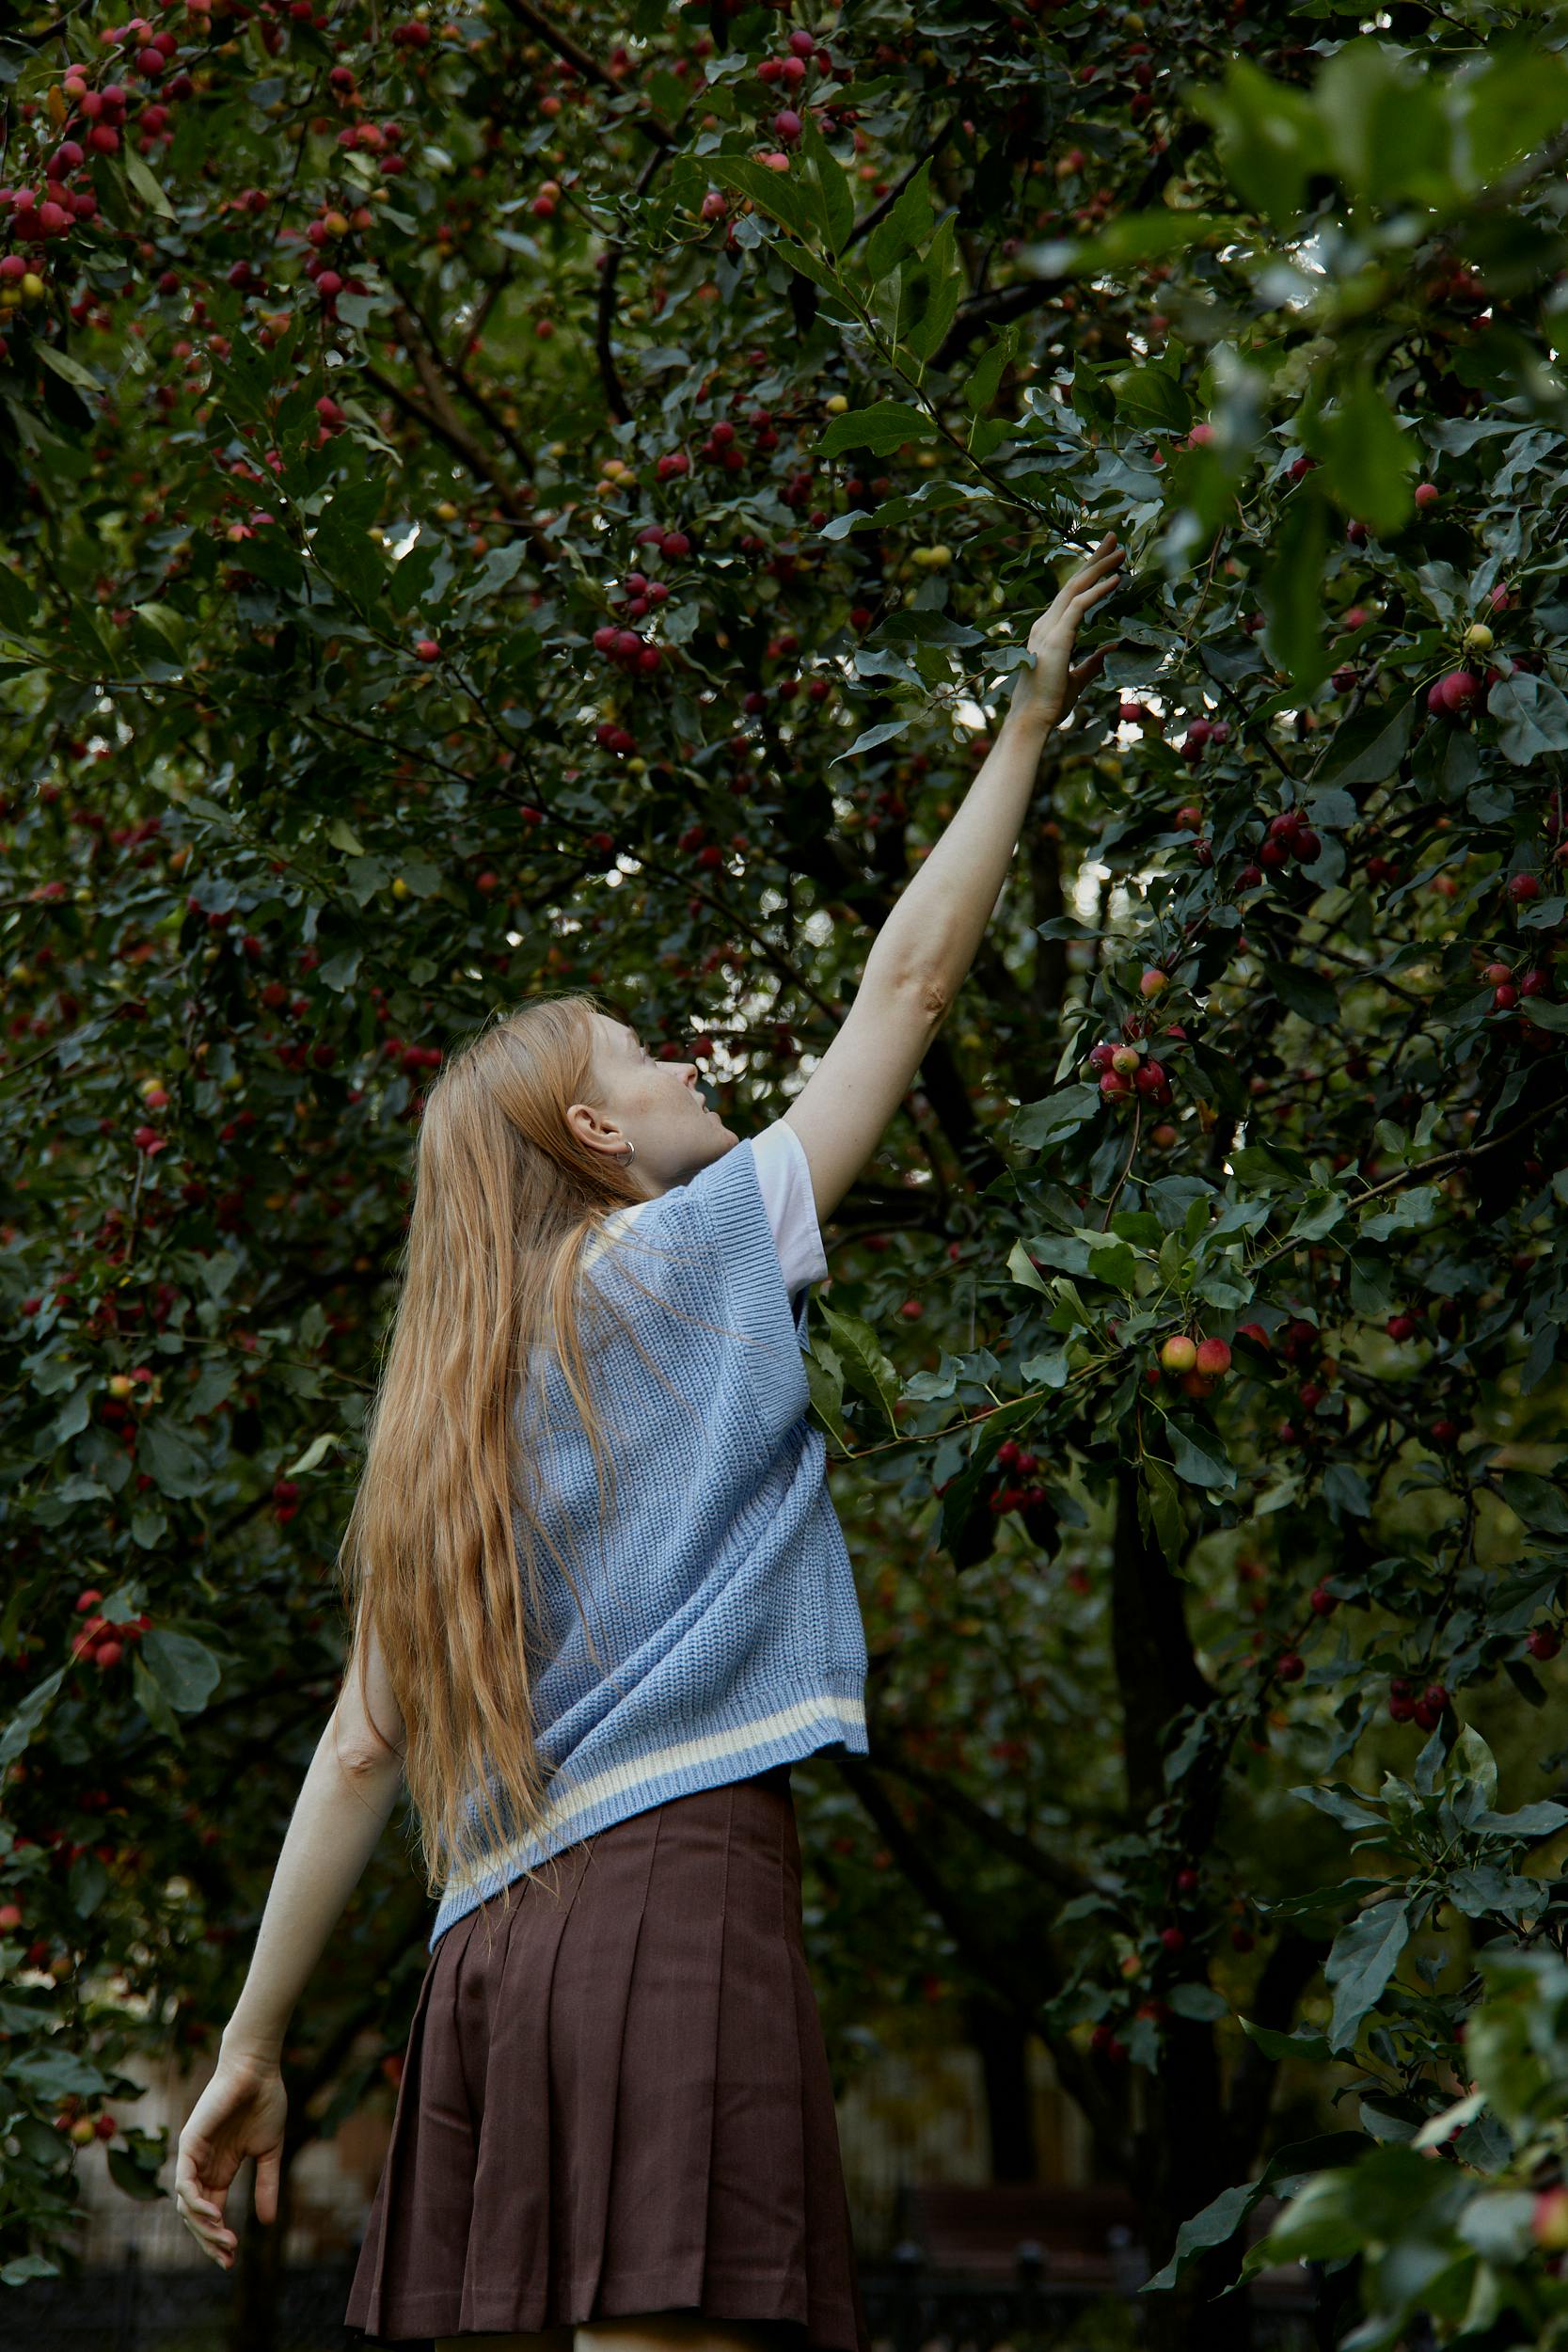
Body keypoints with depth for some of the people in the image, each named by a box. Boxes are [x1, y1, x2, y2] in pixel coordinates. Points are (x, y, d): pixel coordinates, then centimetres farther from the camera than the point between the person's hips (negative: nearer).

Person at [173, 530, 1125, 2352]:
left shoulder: (439, 1429, 23)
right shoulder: (689, 1256, 8)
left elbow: (358, 1754, 17)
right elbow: (907, 981, 12)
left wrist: (252, 2043, 19)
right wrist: (1028, 725, 22)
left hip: (492, 1937, 7)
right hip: (677, 1877, -7)